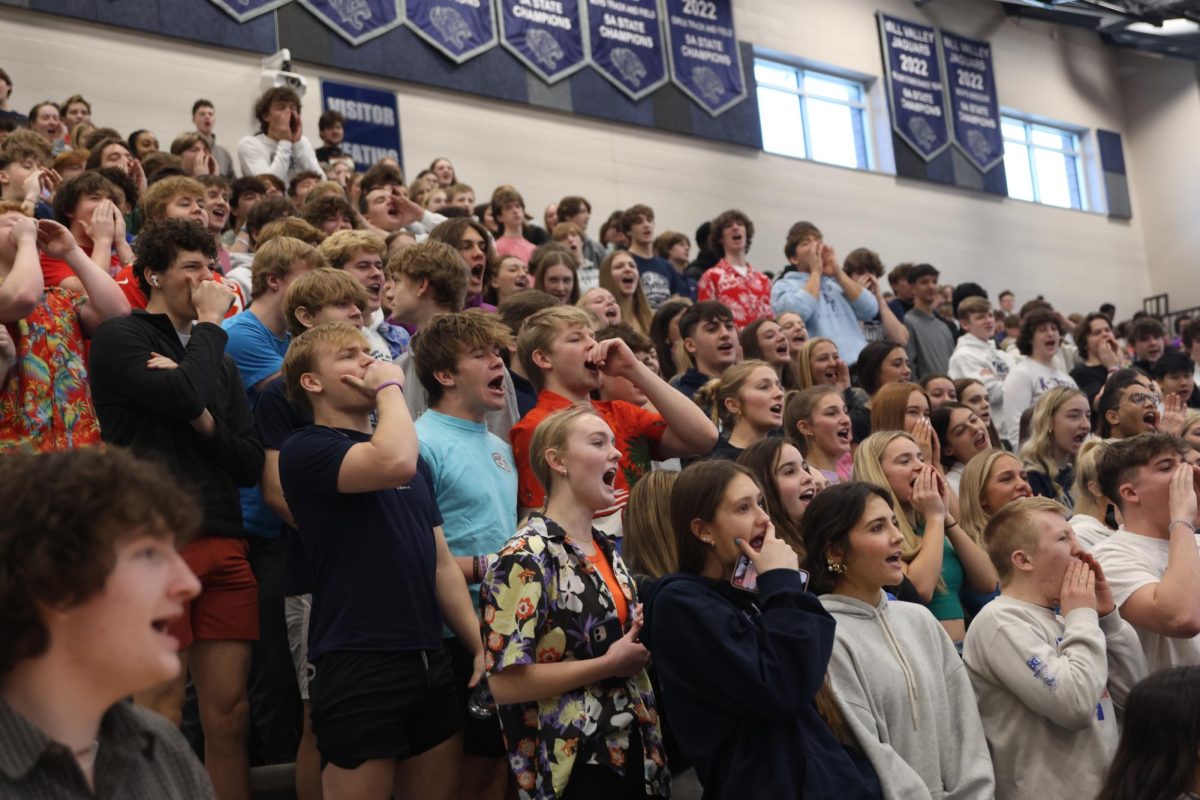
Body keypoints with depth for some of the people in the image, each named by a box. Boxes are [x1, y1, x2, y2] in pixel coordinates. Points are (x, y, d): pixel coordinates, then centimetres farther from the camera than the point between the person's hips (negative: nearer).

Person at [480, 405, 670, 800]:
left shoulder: (606, 550, 10)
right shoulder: (525, 558, -15)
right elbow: (505, 683, -21)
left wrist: (646, 644, 4)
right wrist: (609, 665, -17)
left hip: (631, 752, 8)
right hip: (572, 767, -8)